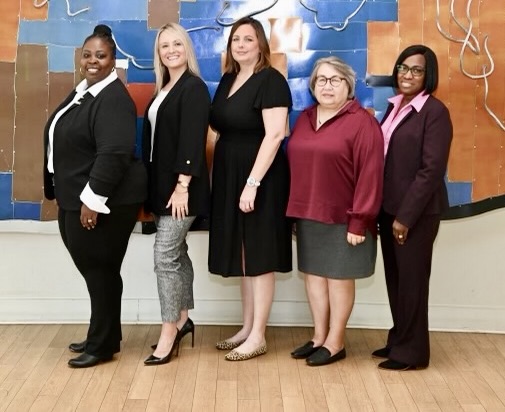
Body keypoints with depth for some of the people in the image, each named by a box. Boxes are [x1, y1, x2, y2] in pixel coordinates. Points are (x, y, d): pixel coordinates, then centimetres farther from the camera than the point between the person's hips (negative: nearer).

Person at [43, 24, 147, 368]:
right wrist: (67, 196, 20)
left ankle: (103, 345, 11)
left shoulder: (114, 99, -16)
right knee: (93, 270, 15)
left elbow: (114, 154, -26)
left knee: (101, 271, 0)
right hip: (75, 199, 10)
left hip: (103, 202, -9)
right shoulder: (82, 92, 15)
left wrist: (93, 199, -26)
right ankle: (102, 336, 27)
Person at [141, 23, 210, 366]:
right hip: (161, 183, 8)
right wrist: (151, 184, 10)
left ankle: (169, 333, -1)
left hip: (181, 186, -8)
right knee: (177, 252, 14)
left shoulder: (194, 88, -11)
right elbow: (153, 138, 13)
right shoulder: (163, 89, 14)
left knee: (165, 255, -8)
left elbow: (193, 139, -18)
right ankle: (183, 320, 25)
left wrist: (183, 185, -22)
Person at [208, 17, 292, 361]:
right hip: (230, 178, 8)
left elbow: (274, 135, -20)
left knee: (259, 255, -1)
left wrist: (253, 183, -24)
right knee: (243, 255, 13)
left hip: (259, 179, -8)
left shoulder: (271, 81, -12)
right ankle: (247, 328, 23)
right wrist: (224, 178, 8)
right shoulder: (228, 80, 12)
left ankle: (258, 337, 7)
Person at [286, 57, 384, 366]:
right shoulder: (305, 119, 11)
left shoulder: (362, 122, -10)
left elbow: (370, 176, -14)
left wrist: (359, 221, -17)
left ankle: (335, 342, 16)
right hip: (308, 215, 6)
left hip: (342, 217, -6)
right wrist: (295, 210, 9)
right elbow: (295, 165, 13)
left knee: (339, 277, 4)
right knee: (313, 274, 12)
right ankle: (319, 336, 24)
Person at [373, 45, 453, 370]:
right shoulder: (395, 106, 11)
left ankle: (412, 351, 16)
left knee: (412, 280, 3)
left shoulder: (435, 112, -12)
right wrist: (387, 209, 7)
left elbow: (431, 170, -17)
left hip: (417, 212, -7)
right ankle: (398, 340, 29)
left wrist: (406, 215, -19)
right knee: (394, 278, 15)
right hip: (389, 207, 7)